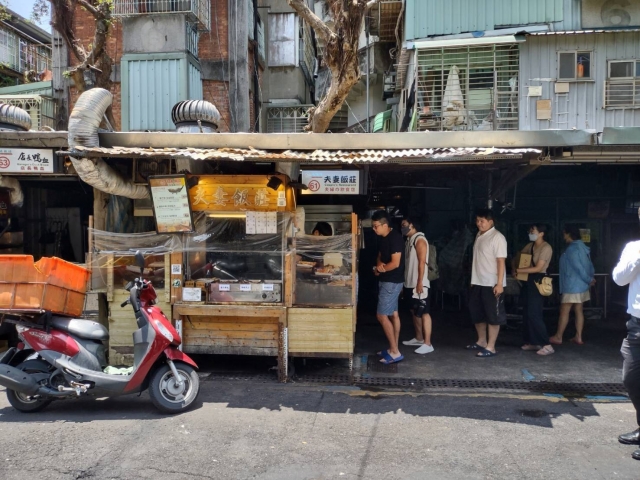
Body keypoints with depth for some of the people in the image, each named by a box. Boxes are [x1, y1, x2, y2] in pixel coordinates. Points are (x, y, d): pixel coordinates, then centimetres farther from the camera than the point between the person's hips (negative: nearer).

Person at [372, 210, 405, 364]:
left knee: (382, 316, -9)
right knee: (393, 314, 13)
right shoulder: (383, 238, 9)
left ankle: (395, 352, -2)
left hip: (392, 281, -10)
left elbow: (395, 263, -23)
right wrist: (378, 266, -3)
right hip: (387, 281, 10)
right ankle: (394, 349, 21)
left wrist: (381, 269, -7)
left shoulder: (395, 238, -20)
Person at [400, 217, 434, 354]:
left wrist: (420, 282, -21)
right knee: (414, 312, 15)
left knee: (423, 312, -7)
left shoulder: (420, 239, -12)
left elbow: (422, 262, -17)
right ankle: (419, 338, 26)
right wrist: (405, 282, 18)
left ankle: (427, 344, -6)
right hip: (410, 283, 10)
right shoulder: (409, 241, 16)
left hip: (419, 284, -10)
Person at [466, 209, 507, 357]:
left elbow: (501, 261, -17)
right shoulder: (479, 236, 12)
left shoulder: (497, 237, -13)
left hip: (492, 284, -9)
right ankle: (482, 341, 32)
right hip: (478, 283, 9)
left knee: (493, 316, 0)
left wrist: (499, 283, -22)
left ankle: (491, 347, 6)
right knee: (477, 313, 17)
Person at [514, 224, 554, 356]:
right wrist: (515, 268, 1)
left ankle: (547, 345, -8)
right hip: (529, 280, 8)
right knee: (527, 313, 9)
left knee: (534, 314, -12)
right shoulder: (530, 246, 11)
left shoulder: (546, 248, -13)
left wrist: (518, 271, -19)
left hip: (538, 281, -8)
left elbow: (538, 268, -19)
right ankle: (533, 342, 18)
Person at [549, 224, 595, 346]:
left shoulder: (572, 248, -18)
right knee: (578, 310, 11)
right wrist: (591, 278, 5)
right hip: (581, 285, 9)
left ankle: (558, 337, 6)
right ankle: (578, 337, 14)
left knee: (564, 311, -1)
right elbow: (589, 264, 11)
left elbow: (578, 267, -20)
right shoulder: (582, 247, 11)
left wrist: (589, 280, -11)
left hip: (573, 285, -9)